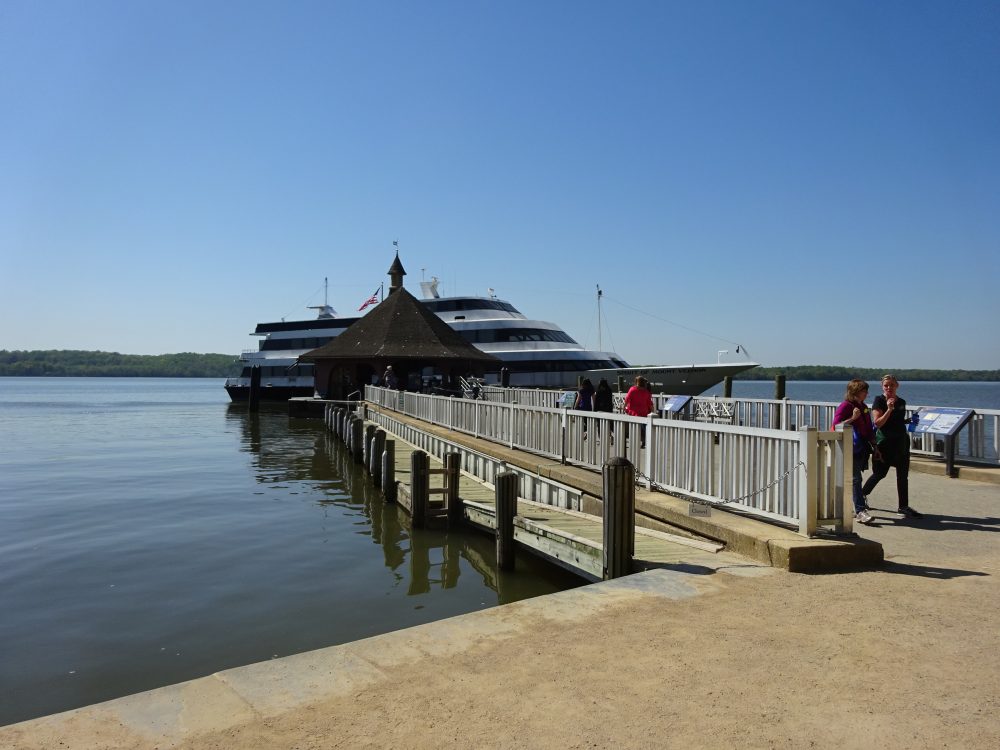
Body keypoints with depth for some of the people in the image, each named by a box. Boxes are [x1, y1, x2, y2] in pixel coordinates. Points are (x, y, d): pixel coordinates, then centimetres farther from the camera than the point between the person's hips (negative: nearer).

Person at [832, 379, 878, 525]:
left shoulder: (864, 407, 17)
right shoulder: (845, 406, -8)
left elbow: (869, 428, 22)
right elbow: (836, 426, -15)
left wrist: (874, 446, 20)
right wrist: (852, 418, -22)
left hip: (863, 447, 8)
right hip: (852, 448, -8)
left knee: (855, 479, 11)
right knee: (856, 479, -11)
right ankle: (860, 511, -14)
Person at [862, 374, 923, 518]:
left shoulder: (901, 402, 11)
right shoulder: (879, 401, -8)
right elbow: (878, 423, -15)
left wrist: (910, 420, 5)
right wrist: (889, 409, -24)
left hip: (901, 441, 6)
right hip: (885, 442, -6)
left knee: (903, 475, 6)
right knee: (880, 473, 2)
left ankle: (903, 507, 12)